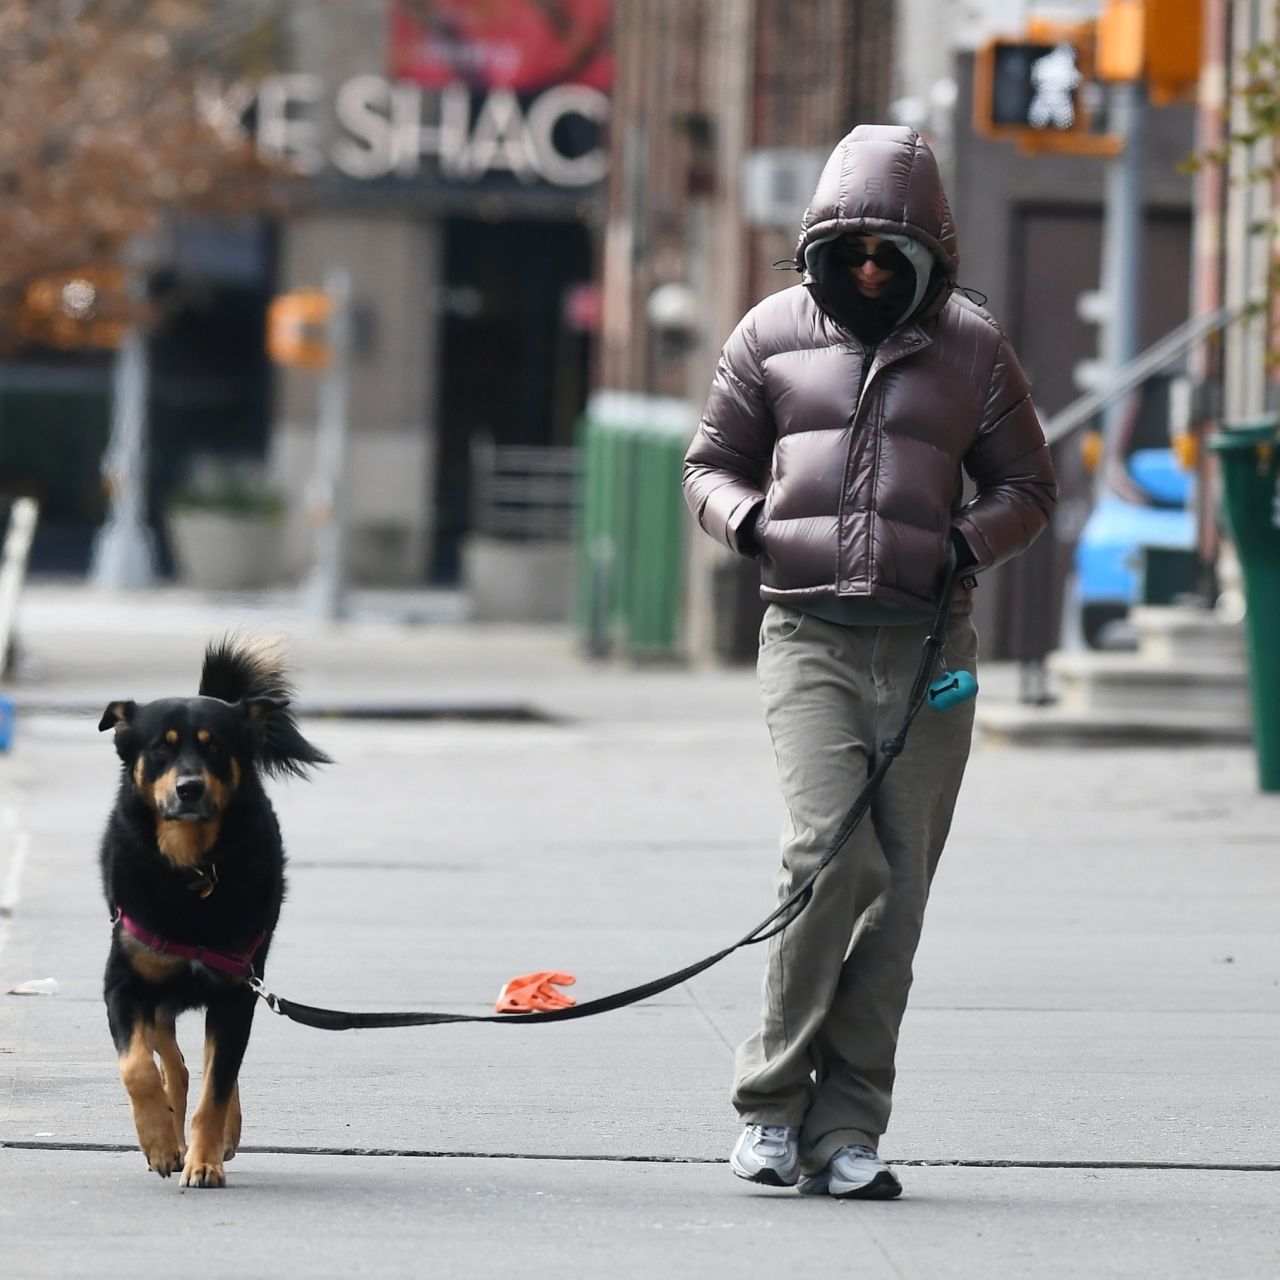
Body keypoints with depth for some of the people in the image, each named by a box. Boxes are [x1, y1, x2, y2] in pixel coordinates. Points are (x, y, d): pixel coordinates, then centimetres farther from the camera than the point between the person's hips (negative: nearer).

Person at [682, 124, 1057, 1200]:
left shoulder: (972, 348, 8)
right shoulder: (773, 335, 7)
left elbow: (1028, 486, 16)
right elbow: (712, 463, 16)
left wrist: (969, 542, -4)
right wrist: (749, 520, -6)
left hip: (929, 644, 2)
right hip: (810, 635, -1)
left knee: (897, 887, 0)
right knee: (829, 851, -19)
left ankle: (844, 1130, 5)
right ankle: (772, 1099, -5)